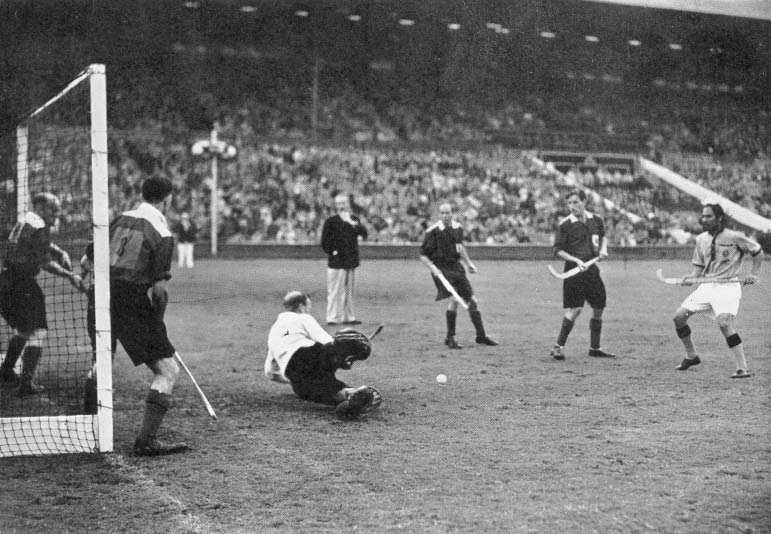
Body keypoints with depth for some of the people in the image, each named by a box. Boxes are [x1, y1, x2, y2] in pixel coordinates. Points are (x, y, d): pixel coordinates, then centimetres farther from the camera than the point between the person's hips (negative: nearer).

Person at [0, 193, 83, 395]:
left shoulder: (23, 222, 18)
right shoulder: (39, 227, -11)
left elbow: (43, 244, 29)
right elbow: (44, 262, -15)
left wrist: (60, 253, 11)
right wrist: (70, 276, -12)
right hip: (22, 283, -9)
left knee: (22, 329, 25)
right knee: (37, 331, -7)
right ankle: (27, 382, -15)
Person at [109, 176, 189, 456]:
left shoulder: (121, 218, 10)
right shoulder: (162, 235, -11)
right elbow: (159, 289, -15)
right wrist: (157, 322, 1)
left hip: (103, 295, 8)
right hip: (132, 303, -8)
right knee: (168, 370, -5)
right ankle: (146, 440, -12)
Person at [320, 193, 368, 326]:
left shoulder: (354, 219, 13)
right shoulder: (331, 221, -1)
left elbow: (364, 233, -1)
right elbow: (325, 242, -2)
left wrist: (354, 224, -15)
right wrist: (333, 252, -9)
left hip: (351, 261, 5)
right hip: (337, 262, -5)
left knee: (349, 290, 10)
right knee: (335, 290, -7)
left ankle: (347, 317, 17)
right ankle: (333, 318, -4)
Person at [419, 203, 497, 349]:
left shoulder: (458, 228, 7)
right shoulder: (433, 231, -10)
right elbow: (423, 255, -5)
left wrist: (469, 263, 19)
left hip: (456, 268, 6)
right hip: (442, 269, -6)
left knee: (473, 301, 6)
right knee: (454, 300, -23)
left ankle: (481, 336, 20)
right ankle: (450, 338, -10)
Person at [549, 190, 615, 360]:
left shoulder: (596, 220, 6)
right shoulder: (565, 224, -8)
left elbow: (603, 236, 25)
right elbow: (558, 250, -7)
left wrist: (603, 248, 6)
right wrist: (576, 261, -18)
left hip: (592, 269, 6)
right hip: (574, 270, -6)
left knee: (599, 307, 10)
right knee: (575, 309, -14)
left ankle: (594, 348, 24)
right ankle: (558, 347, -5)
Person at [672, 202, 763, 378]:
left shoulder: (734, 237, -8)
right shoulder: (701, 239, 9)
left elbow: (758, 252, 5)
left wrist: (754, 274, -5)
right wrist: (692, 277, -5)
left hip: (727, 286, -6)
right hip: (706, 286, 6)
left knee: (725, 323, -27)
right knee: (679, 316, 0)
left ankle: (743, 368, -23)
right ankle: (691, 356, 20)